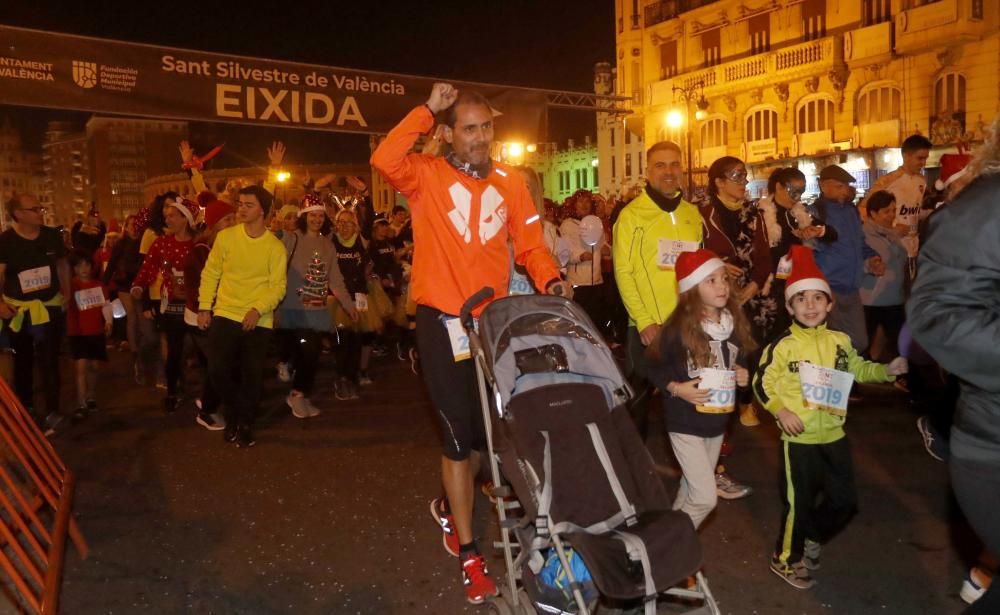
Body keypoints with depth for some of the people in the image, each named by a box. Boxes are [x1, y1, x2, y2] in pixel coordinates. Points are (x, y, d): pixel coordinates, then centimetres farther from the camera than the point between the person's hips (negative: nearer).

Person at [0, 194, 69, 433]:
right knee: (23, 362, 14)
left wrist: (66, 292, 6)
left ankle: (52, 413, 4)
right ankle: (26, 409, 29)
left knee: (50, 362, 0)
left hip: (50, 308, 1)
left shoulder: (52, 236, -2)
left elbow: (63, 264, 12)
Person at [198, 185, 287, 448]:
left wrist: (257, 310, -22)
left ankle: (246, 424, 24)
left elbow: (278, 286, -8)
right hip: (225, 315, 1)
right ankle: (233, 414, 26)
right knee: (218, 370, -1)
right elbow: (210, 274, 4)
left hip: (258, 321, -1)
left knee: (252, 375, 4)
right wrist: (204, 307, 0)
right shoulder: (226, 237, -2)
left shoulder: (275, 247, -5)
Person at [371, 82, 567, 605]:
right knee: (458, 431, 2)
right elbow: (384, 160, -26)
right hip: (442, 322, -4)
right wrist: (427, 109, -19)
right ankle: (469, 552, 16)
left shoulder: (509, 182, 5)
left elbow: (529, 244, 5)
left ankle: (451, 505, 44)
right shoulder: (426, 176, -5)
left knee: (488, 427, 15)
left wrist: (549, 280, -14)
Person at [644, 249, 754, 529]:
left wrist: (744, 376, -2)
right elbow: (653, 368, -8)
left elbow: (741, 362, 18)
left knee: (691, 490, 18)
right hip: (685, 422, -6)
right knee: (705, 497, -7)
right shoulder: (678, 327, -17)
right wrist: (676, 388, -22)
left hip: (718, 421, 6)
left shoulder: (735, 324, 1)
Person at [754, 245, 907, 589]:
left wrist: (887, 371, 2)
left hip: (833, 435, 6)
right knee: (799, 503, 6)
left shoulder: (840, 341, 2)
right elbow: (762, 383, -12)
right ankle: (785, 560, 27)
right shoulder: (783, 346, -14)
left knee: (844, 500, 15)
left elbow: (858, 369, 17)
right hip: (799, 438, -5)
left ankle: (813, 539, 42)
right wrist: (781, 411, -24)